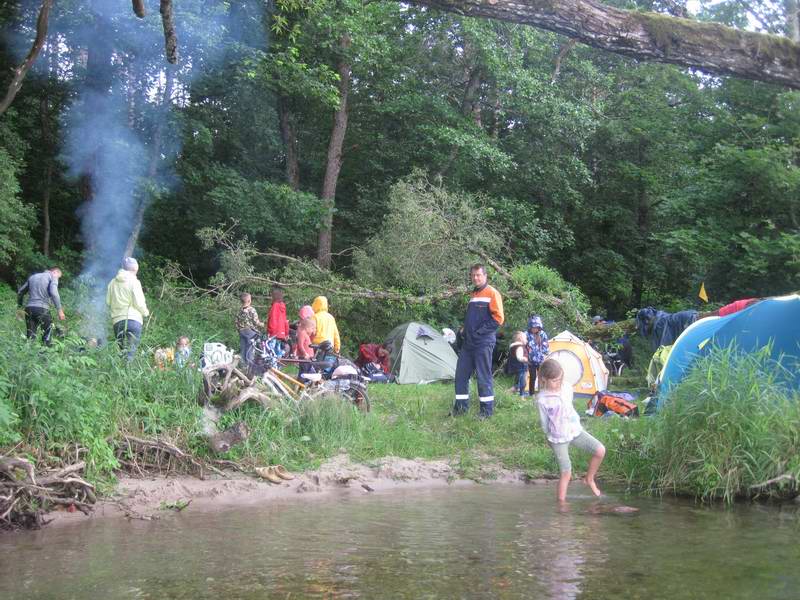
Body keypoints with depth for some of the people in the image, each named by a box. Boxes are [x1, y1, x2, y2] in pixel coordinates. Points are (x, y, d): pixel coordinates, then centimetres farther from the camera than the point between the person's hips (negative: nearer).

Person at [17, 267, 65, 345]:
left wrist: (20, 307, 31)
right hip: (42, 309, -6)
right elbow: (54, 293, -12)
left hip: (29, 309, 6)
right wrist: (60, 310, -12)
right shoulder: (52, 277, 6)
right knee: (47, 335, 2)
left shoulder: (33, 277, 25)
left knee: (30, 337, 6)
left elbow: (20, 292, 24)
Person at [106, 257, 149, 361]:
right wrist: (146, 312, 10)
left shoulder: (113, 282, 10)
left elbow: (108, 301, 8)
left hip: (117, 321, 5)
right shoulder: (134, 282, -6)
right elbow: (138, 302, -8)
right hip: (133, 320, -5)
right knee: (131, 352, -8)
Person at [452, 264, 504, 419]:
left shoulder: (492, 293, -8)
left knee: (483, 377, -2)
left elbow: (498, 318, -15)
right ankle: (461, 406, 18)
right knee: (461, 375, 8)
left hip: (483, 343, -8)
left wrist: (480, 331, -15)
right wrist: (465, 330, 12)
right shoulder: (473, 294, 17)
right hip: (468, 342, 8)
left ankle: (487, 410, 7)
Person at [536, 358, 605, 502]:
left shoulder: (567, 389, -4)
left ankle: (589, 479, 11)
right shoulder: (542, 399, -18)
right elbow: (544, 422, -4)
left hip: (575, 430, 5)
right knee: (566, 473, -5)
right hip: (558, 439, -4)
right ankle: (561, 502, 9)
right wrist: (550, 436, 6)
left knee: (600, 450, -11)